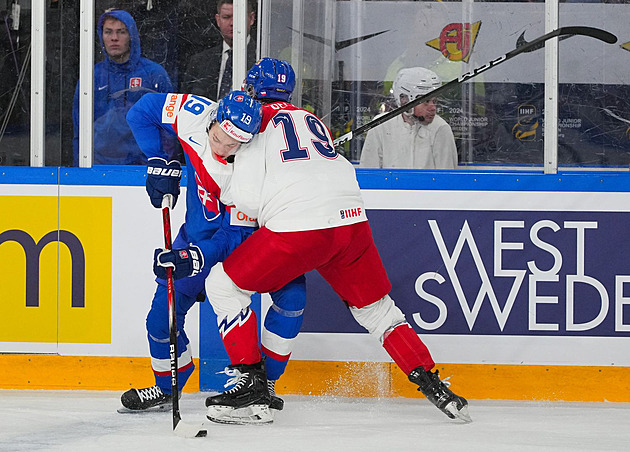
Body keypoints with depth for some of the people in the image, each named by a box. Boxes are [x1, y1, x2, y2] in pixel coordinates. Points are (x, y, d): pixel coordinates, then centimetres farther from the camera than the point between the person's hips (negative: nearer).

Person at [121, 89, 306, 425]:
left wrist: (197, 257, -46)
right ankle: (166, 388, 23)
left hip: (248, 229, -3)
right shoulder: (193, 116, -26)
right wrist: (161, 163, -12)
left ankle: (263, 382, -10)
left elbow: (235, 234, -33)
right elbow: (142, 111, -8)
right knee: (164, 311, -2)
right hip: (200, 230, 3)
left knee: (291, 294, -24)